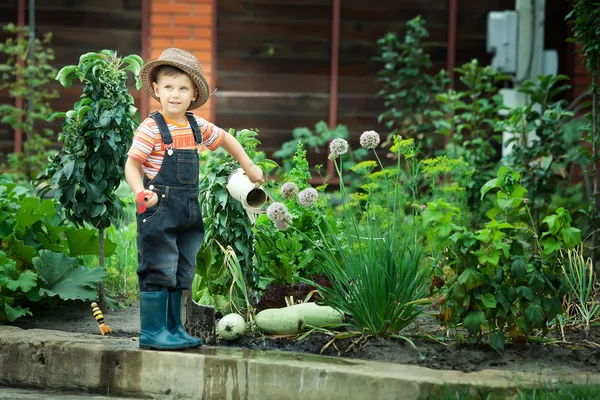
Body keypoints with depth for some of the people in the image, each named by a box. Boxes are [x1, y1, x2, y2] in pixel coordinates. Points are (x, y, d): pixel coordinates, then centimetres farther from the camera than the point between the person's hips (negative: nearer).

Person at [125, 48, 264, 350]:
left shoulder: (198, 127, 8)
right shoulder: (151, 128, -11)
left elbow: (226, 139, 25)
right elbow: (132, 164, -12)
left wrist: (249, 168, 27)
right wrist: (141, 192, -29)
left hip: (188, 210, 7)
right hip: (159, 209, -7)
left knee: (181, 275, 13)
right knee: (159, 272, -6)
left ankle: (173, 329, 22)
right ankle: (151, 332, 0)